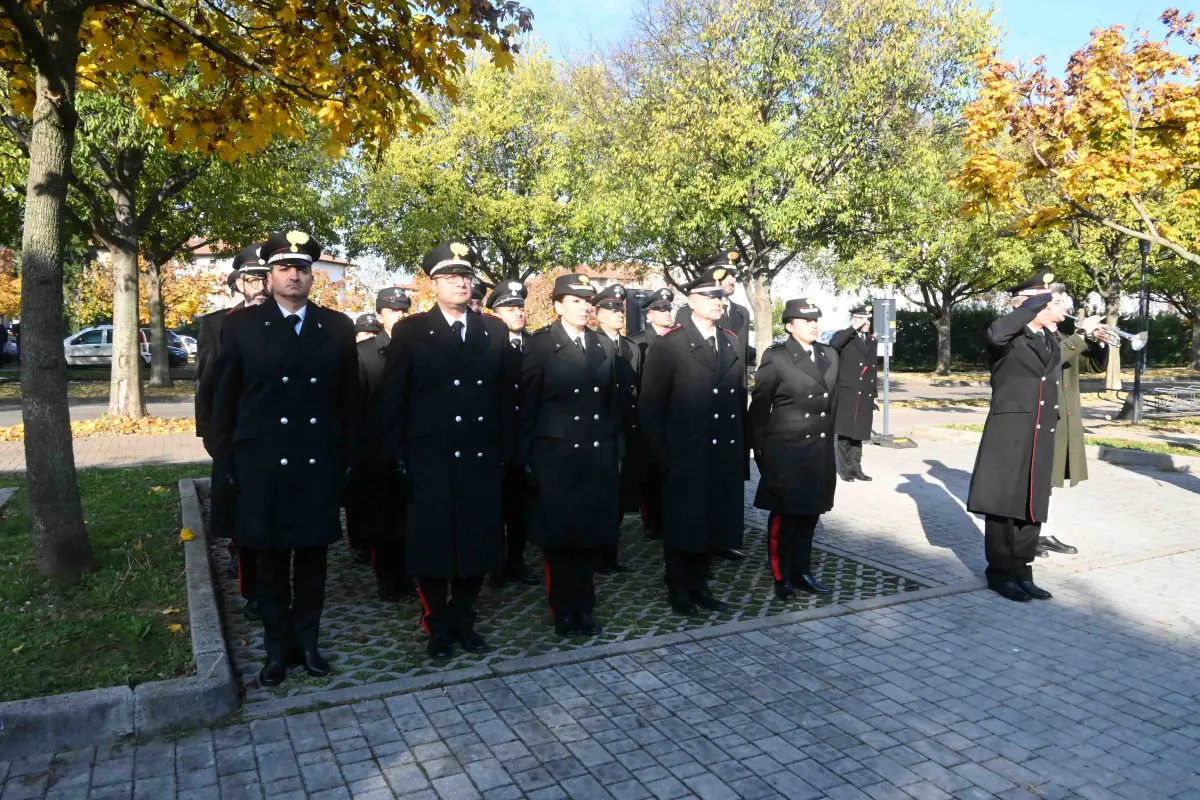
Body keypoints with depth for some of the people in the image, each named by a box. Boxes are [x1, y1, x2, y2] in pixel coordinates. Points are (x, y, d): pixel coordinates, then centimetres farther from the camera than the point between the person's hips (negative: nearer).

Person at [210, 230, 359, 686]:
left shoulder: (337, 328, 4)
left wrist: (347, 457, 4)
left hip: (320, 465, 1)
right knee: (269, 563, 11)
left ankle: (307, 642, 28)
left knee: (312, 560, 11)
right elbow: (225, 398, 5)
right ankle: (278, 648, 27)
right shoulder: (241, 326, 2)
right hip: (262, 465, -1)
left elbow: (349, 398, 6)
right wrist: (227, 459, 3)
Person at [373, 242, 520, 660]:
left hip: (482, 461, 3)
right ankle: (437, 627, 27)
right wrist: (397, 457, -5)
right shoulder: (410, 332, 1)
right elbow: (392, 399, -1)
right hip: (428, 462, -2)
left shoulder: (495, 331, 8)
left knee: (478, 545, 10)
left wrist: (505, 450, 3)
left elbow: (507, 396, 7)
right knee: (431, 547, 6)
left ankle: (462, 619, 31)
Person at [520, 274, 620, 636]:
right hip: (557, 455, -4)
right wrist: (528, 458, -7)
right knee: (558, 534, 5)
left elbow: (610, 400, 11)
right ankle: (563, 611, 21)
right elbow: (528, 405, -4)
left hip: (598, 455, 4)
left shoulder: (604, 345, 10)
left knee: (591, 532, 9)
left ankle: (584, 607, 25)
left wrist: (615, 449, 6)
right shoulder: (540, 345, -3)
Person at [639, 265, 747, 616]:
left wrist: (740, 448, 7)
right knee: (683, 524, 6)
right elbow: (650, 406, -7)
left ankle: (699, 584, 30)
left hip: (725, 456, 5)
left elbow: (740, 399, 12)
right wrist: (662, 454, -9)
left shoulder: (733, 344, 11)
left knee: (714, 521, 13)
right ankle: (678, 589, 24)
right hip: (685, 456, -5)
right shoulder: (668, 345, -7)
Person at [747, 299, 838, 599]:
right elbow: (758, 408, -5)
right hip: (786, 452, -5)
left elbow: (832, 400, 16)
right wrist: (761, 452, -5)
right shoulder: (776, 357, -8)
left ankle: (802, 573, 26)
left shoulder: (830, 355, 10)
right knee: (783, 518, 5)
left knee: (809, 516, 13)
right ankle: (781, 578, 18)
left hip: (820, 453, 5)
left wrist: (827, 441, 12)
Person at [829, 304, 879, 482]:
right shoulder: (844, 336, -2)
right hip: (847, 394, -5)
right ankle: (845, 469, 8)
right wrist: (854, 328, -23)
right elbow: (833, 345, -28)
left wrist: (873, 394, 16)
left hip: (865, 396, 6)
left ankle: (856, 468, 16)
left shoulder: (872, 341, 16)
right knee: (845, 434, 1)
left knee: (858, 434, 10)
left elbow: (874, 368, 19)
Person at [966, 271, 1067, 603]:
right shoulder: (1009, 337, -7)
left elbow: (1051, 385, 22)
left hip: (1041, 438, 7)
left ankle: (1021, 571, 19)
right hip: (1009, 435, -7)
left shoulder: (1051, 342, 17)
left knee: (1031, 506, 10)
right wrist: (1030, 307, -23)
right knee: (1003, 505, 0)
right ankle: (1001, 572, 11)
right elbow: (995, 335, -33)